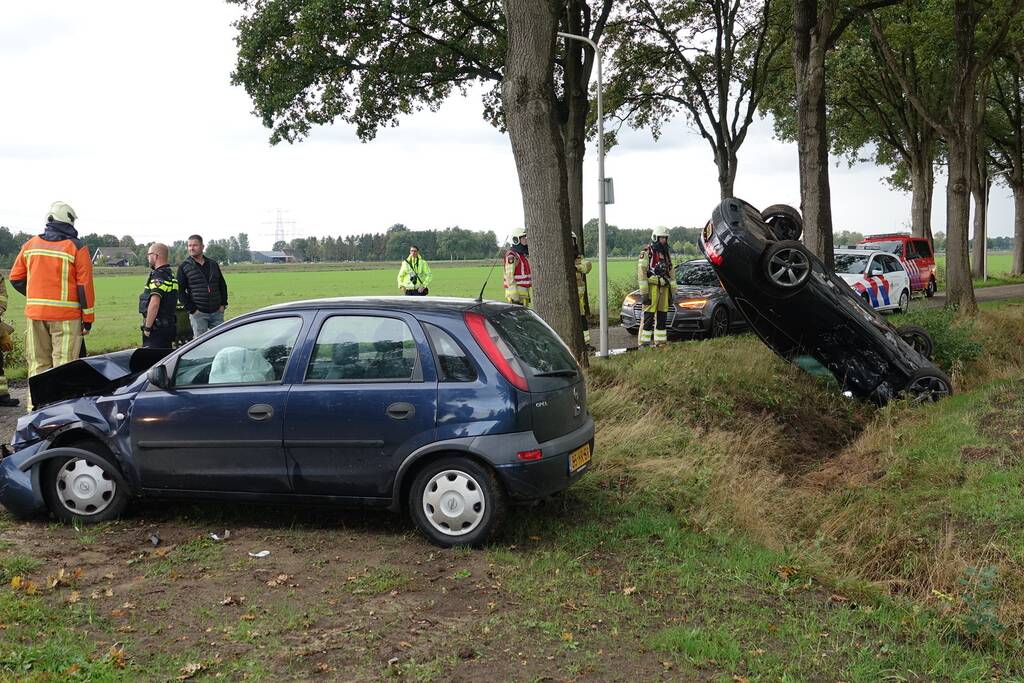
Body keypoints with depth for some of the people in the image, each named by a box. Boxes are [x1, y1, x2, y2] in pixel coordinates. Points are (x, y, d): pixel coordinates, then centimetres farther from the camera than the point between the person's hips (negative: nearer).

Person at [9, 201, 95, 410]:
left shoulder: (30, 245, 8)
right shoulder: (77, 248, -5)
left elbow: (16, 278, 12)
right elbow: (85, 285, -7)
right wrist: (88, 318, -3)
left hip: (34, 314, 4)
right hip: (66, 315, -4)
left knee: (38, 364, 11)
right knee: (63, 366, -3)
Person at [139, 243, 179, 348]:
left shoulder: (158, 276, -16)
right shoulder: (170, 275, 16)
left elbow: (154, 304, -26)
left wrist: (147, 327, -20)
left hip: (157, 328, -10)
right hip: (169, 326, 10)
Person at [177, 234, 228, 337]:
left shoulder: (213, 264, 12)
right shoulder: (184, 268, 1)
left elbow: (222, 285, 18)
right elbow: (181, 292, -3)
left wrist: (223, 304, 7)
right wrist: (192, 309, -10)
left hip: (217, 312, 3)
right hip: (198, 314, -3)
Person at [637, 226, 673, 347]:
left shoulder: (667, 253, 16)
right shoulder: (647, 252, -6)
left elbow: (670, 274, 20)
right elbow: (641, 273, -12)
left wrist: (671, 292, 16)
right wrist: (644, 293, -17)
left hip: (664, 288, 7)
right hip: (651, 288, -7)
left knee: (662, 317, 8)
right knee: (648, 317, -8)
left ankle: (660, 341, 13)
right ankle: (644, 343, -6)